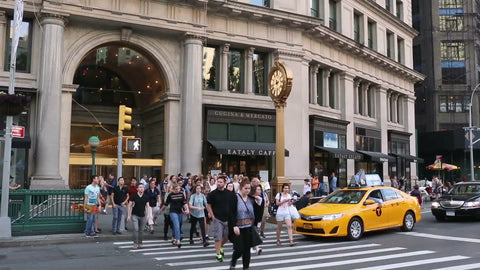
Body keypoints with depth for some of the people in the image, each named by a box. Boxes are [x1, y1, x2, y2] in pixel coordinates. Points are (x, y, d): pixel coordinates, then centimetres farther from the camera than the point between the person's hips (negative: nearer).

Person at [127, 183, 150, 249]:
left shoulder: (146, 197, 2)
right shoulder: (134, 196, -5)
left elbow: (147, 206, 5)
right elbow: (130, 206, 0)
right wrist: (129, 215, -3)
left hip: (142, 215, 3)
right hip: (135, 215, -3)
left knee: (141, 230, 11)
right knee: (136, 229, -13)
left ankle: (140, 243, 23)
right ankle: (135, 243, -5)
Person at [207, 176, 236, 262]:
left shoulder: (230, 193, 1)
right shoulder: (213, 194, -5)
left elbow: (234, 205, 9)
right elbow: (208, 205, 0)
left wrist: (232, 216, 2)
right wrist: (213, 216, -7)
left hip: (228, 219, 3)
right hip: (218, 219, -3)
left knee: (227, 236, 12)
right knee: (218, 237, -3)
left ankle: (220, 247, 38)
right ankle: (218, 254, 7)